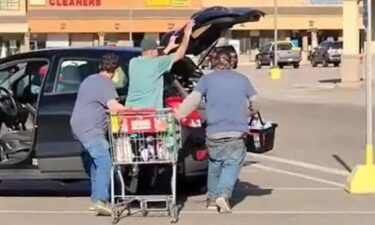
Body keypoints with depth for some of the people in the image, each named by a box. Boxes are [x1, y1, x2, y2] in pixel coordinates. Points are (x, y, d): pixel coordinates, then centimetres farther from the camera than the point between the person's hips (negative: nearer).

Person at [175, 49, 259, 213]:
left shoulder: (207, 79, 4)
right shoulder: (242, 80, 10)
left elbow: (192, 100, -10)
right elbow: (254, 103, 13)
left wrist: (176, 116, -10)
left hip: (214, 133, 1)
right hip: (236, 134, 0)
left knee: (215, 165, 20)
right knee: (232, 165, 5)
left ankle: (212, 198, 24)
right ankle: (223, 194, -17)